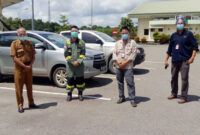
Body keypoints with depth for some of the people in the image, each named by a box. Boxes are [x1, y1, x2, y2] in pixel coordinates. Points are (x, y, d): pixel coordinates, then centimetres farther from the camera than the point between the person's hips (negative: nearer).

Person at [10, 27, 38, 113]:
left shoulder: (29, 43, 9)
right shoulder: (14, 43, -3)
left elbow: (33, 56, 8)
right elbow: (14, 58, -11)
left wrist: (30, 66, -8)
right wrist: (24, 66, -17)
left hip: (28, 68, 4)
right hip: (19, 68, -3)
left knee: (29, 86, 12)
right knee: (19, 88, 2)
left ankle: (31, 103, 25)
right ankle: (20, 106, 12)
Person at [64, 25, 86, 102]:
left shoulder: (81, 42, 6)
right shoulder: (67, 42, 5)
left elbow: (83, 54, -1)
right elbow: (66, 54, -2)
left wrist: (78, 61, -14)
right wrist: (72, 62, -12)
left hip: (79, 65, 0)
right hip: (70, 65, 0)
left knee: (80, 79, 5)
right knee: (70, 79, 1)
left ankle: (80, 94, 20)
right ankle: (69, 94, 16)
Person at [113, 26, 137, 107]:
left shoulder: (132, 42, 1)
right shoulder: (118, 43, 12)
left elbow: (133, 54, -7)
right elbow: (114, 53, 7)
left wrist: (125, 62, -15)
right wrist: (117, 61, -10)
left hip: (128, 67, -4)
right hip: (118, 67, 4)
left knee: (130, 83, -7)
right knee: (120, 82, 11)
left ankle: (132, 99, -1)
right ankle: (121, 97, 23)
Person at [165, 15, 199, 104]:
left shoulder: (188, 34, 0)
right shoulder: (173, 35, 11)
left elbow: (195, 46, -2)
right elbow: (170, 49, 15)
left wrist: (192, 57, -12)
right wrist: (166, 59, 13)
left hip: (184, 60, -4)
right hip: (174, 60, 4)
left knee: (184, 79, -4)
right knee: (174, 77, 12)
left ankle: (184, 97, 5)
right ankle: (174, 94, 28)